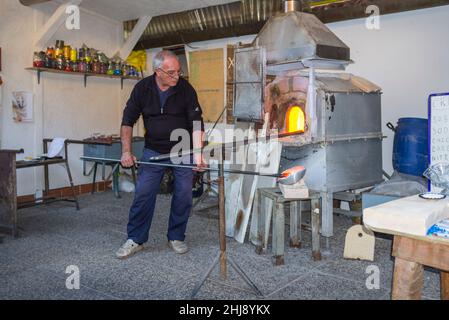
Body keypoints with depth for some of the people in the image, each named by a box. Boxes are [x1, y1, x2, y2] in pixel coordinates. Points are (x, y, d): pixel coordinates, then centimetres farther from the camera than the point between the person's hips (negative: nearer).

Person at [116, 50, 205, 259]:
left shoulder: (185, 89, -13)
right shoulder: (142, 88, -7)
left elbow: (196, 123, -16)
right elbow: (128, 120, -2)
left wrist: (197, 153, -27)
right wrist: (126, 151, -11)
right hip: (154, 150, 1)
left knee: (183, 194, 1)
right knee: (143, 193, -2)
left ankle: (176, 237, 19)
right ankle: (135, 239, 11)